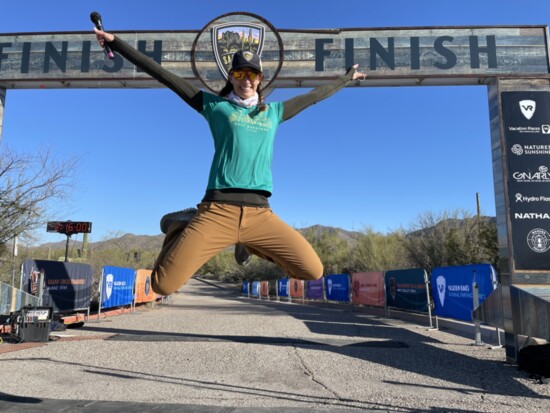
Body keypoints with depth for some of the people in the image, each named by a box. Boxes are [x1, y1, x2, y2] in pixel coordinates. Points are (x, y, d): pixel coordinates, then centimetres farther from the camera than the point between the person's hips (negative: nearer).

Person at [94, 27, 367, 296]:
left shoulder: (273, 112, 21)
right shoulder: (215, 106, 12)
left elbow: (314, 96, 33)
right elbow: (164, 76, 11)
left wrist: (346, 79, 44)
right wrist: (116, 43, 12)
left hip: (259, 214, 4)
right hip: (217, 211, -3)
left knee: (313, 271, -6)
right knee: (164, 285, -13)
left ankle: (251, 243, 18)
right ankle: (180, 226, 18)